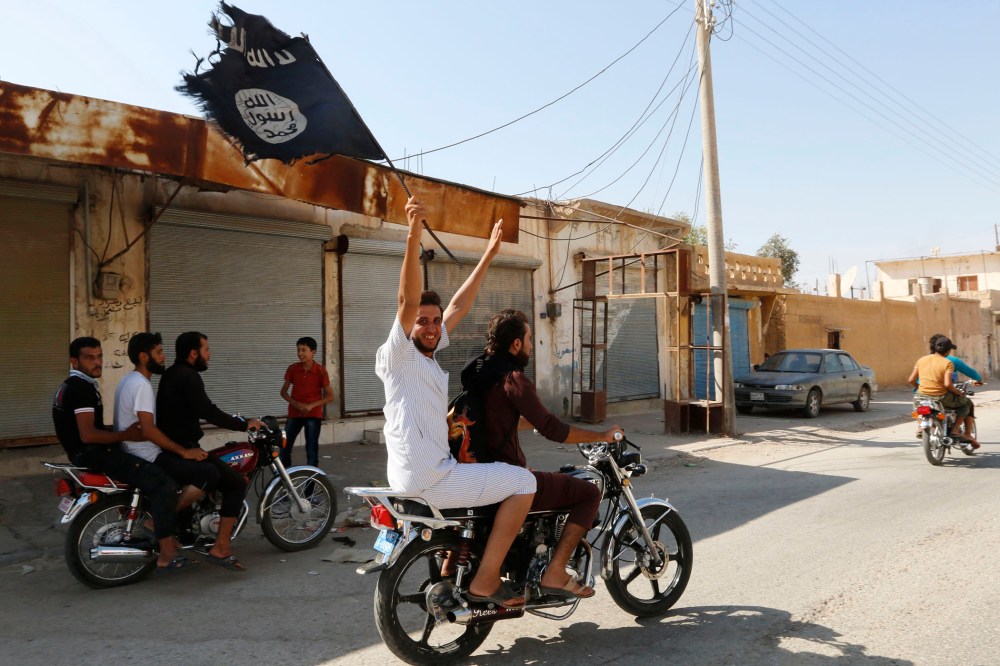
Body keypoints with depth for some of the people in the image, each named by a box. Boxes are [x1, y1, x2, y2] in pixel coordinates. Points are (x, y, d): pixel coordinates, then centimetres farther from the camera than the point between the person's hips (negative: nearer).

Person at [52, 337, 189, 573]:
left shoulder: (73, 385, 18)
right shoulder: (82, 387, -16)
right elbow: (88, 434, -25)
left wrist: (126, 428, 13)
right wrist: (126, 435, -16)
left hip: (90, 453, 11)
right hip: (94, 454, -11)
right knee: (163, 483, -19)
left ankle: (152, 519, 22)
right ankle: (167, 555, -20)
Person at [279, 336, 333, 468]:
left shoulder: (320, 371, -9)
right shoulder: (292, 369, -1)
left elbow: (330, 396, -5)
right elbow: (283, 392, 7)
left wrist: (311, 405, -16)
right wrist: (296, 404, -11)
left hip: (313, 415, -3)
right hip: (294, 413, 3)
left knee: (312, 450, 1)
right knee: (284, 447, 1)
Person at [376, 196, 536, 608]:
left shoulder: (429, 352, 12)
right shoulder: (398, 353, -11)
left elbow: (459, 305, 15)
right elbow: (408, 302, -27)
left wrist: (490, 253, 18)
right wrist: (413, 237, -38)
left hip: (434, 470, 10)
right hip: (423, 479, -10)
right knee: (523, 482, -7)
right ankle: (485, 581, -4)